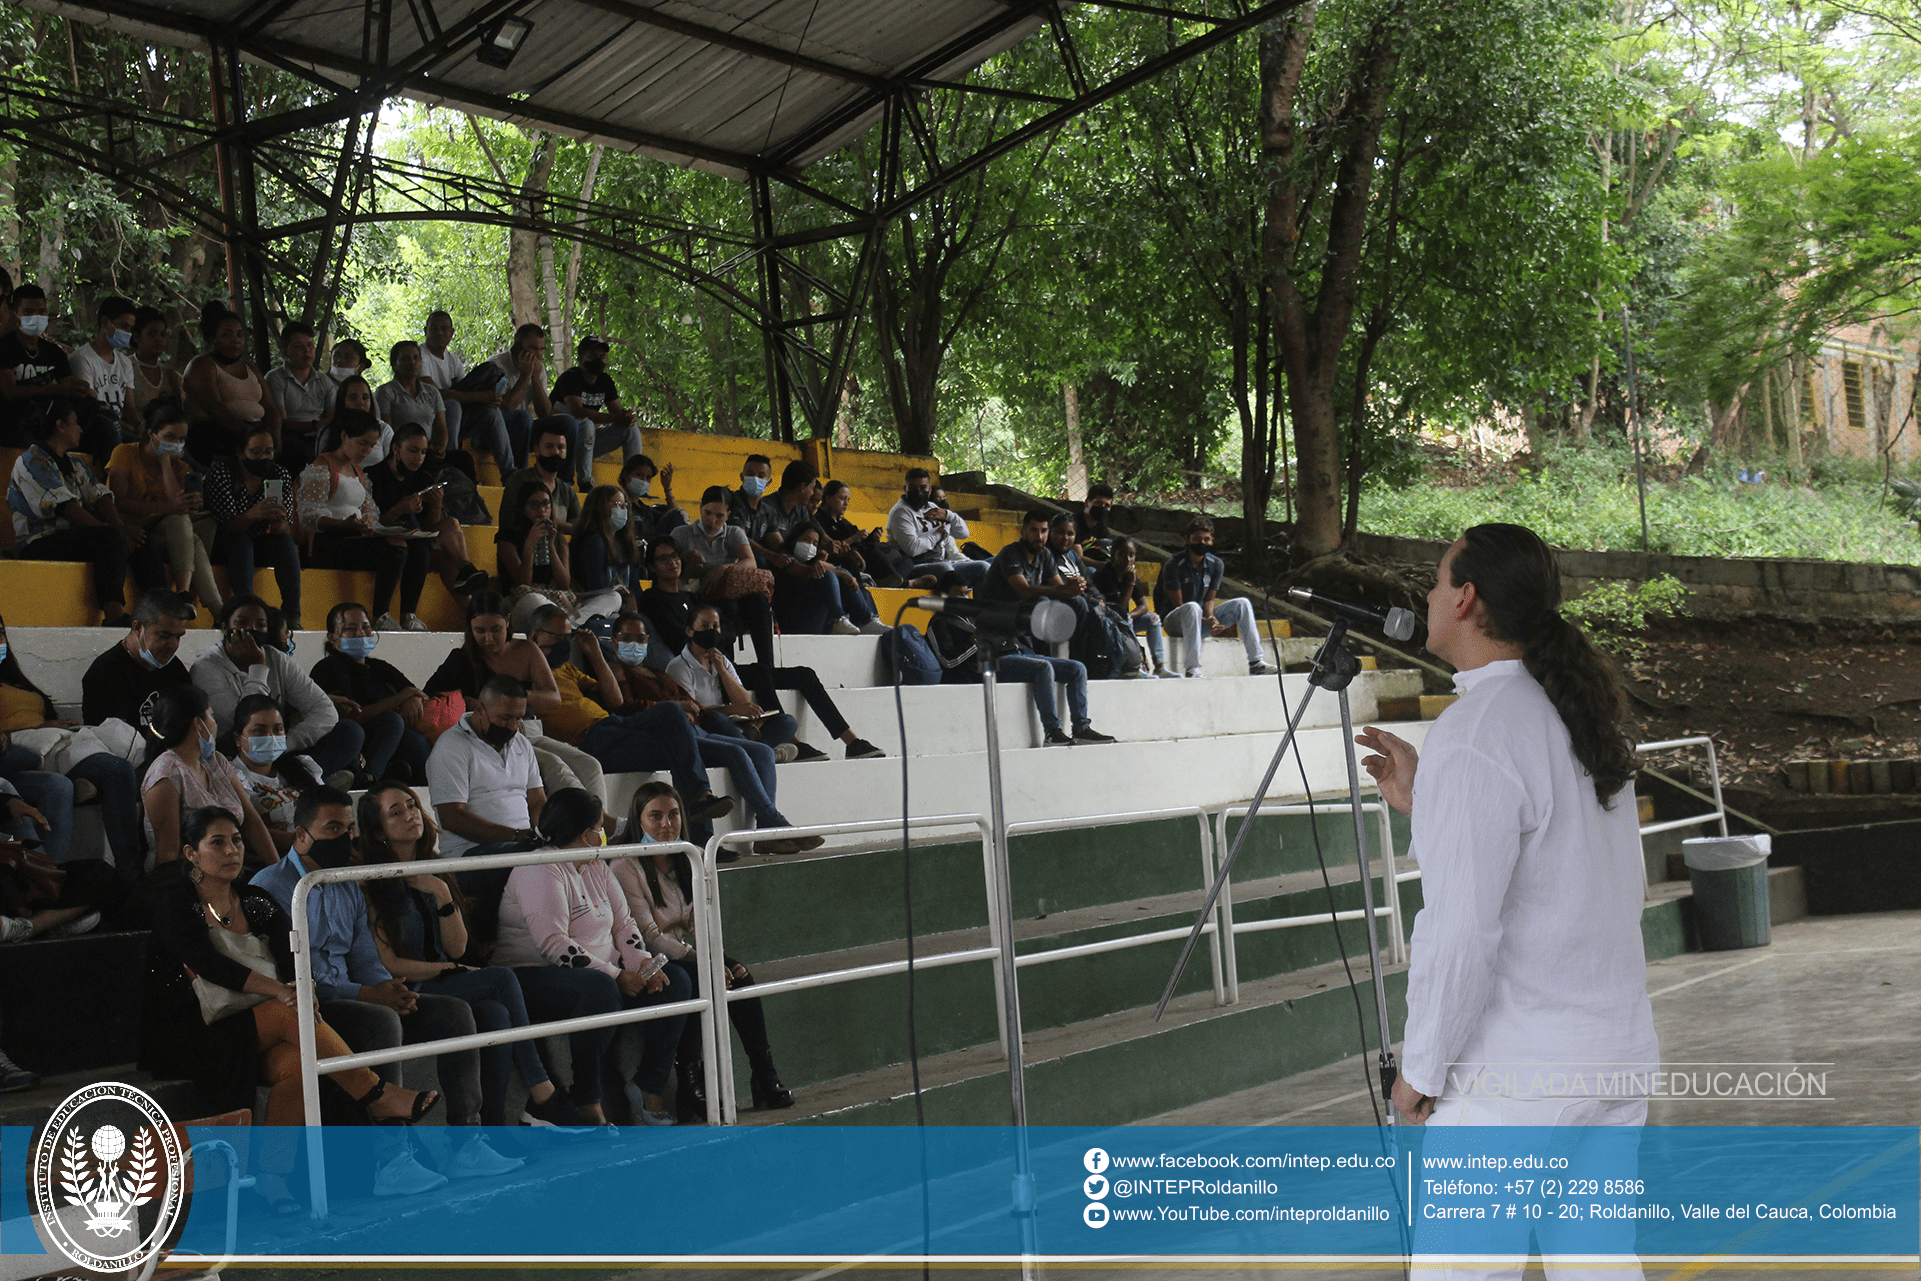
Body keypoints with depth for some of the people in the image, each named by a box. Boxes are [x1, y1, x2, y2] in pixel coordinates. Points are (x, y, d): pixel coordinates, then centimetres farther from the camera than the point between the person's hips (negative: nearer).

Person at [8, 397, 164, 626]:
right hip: (40, 545, -8)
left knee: (146, 546, -9)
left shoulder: (75, 465, 24)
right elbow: (65, 508, -16)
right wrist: (114, 531, -21)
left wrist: (119, 524, -11)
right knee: (111, 538, -33)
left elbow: (99, 497, 10)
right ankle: (113, 616, -44)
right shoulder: (31, 463, -5)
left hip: (76, 536, 8)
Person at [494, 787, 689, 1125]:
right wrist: (617, 976, -25)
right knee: (599, 990, -39)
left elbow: (623, 924, 14)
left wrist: (643, 964, -8)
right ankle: (585, 1104, -28)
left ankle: (649, 1089, -8)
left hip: (603, 971, 9)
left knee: (675, 981, -7)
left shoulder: (596, 868, 16)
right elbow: (554, 944, -24)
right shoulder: (539, 871, -14)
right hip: (535, 976, -9)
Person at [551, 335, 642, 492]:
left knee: (631, 429, -3)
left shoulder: (605, 381, 8)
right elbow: (578, 412, -29)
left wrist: (626, 418, -21)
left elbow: (616, 411, 5)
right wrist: (616, 418, -30)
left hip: (587, 441, 8)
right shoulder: (570, 378, -16)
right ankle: (585, 484, -34)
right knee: (586, 424, -37)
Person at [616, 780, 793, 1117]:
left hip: (686, 953, 6)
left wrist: (717, 960, -12)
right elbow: (649, 934, -16)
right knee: (694, 982, -32)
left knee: (738, 975, -20)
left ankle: (764, 1074, -18)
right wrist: (701, 964, -24)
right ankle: (688, 1085, -25)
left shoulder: (689, 860, 12)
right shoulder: (626, 868, -9)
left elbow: (700, 923, 8)